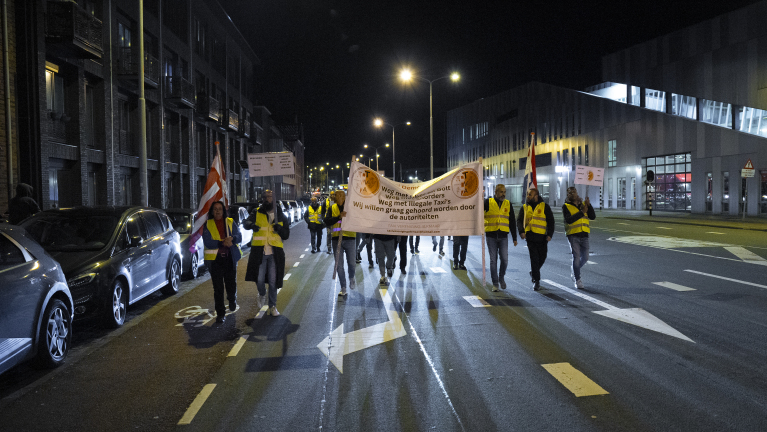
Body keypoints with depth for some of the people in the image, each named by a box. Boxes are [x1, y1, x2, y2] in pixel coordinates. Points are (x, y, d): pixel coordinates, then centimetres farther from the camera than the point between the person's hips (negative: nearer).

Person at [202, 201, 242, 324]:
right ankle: (220, 314, 10)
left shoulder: (230, 222, 9)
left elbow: (239, 237, 0)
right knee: (218, 288, 1)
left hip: (230, 258, 1)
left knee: (231, 284, 5)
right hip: (215, 259, -1)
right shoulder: (207, 225, 4)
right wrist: (222, 243, -20)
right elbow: (207, 242, -8)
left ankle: (232, 299, 40)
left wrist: (232, 239, -22)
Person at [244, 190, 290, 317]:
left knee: (273, 281, 4)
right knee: (259, 279, -1)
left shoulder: (281, 216, 9)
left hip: (275, 253, 1)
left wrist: (280, 229, -12)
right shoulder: (257, 213, 5)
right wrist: (251, 225, -34)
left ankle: (272, 306, 18)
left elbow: (286, 235, 9)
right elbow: (245, 223, -11)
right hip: (259, 252, -1)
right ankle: (262, 295, 32)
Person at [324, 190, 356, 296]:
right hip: (337, 239, 2)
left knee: (351, 263, 1)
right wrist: (339, 217, -21)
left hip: (349, 239, -2)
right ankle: (343, 288, 14)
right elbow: (327, 221, -8)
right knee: (339, 265, 4)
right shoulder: (332, 208, 6)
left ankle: (351, 278, 34)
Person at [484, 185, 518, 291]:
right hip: (491, 236, -2)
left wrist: (514, 238, 12)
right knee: (493, 260, 1)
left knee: (504, 259, -3)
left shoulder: (508, 204, 7)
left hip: (503, 236, 2)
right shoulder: (488, 202, -2)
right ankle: (495, 283, 11)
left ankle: (501, 278, 23)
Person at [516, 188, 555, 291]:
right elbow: (519, 220, 8)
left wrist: (550, 234, -8)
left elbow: (551, 221, 3)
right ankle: (536, 281, -2)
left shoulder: (544, 206, 4)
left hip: (542, 236, 0)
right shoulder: (524, 207, 11)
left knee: (542, 257, 7)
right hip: (530, 236, 0)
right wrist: (521, 231, -10)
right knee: (534, 258, -6)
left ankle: (533, 272, 35)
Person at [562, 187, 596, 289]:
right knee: (576, 257, -8)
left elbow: (593, 217, 2)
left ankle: (574, 271, 33)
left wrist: (589, 205, -12)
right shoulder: (566, 206, 0)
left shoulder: (583, 204, 12)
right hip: (573, 235, -4)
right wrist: (581, 212, -19)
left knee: (585, 258, 6)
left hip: (584, 235, 4)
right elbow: (569, 220, -16)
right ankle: (577, 280, 2)